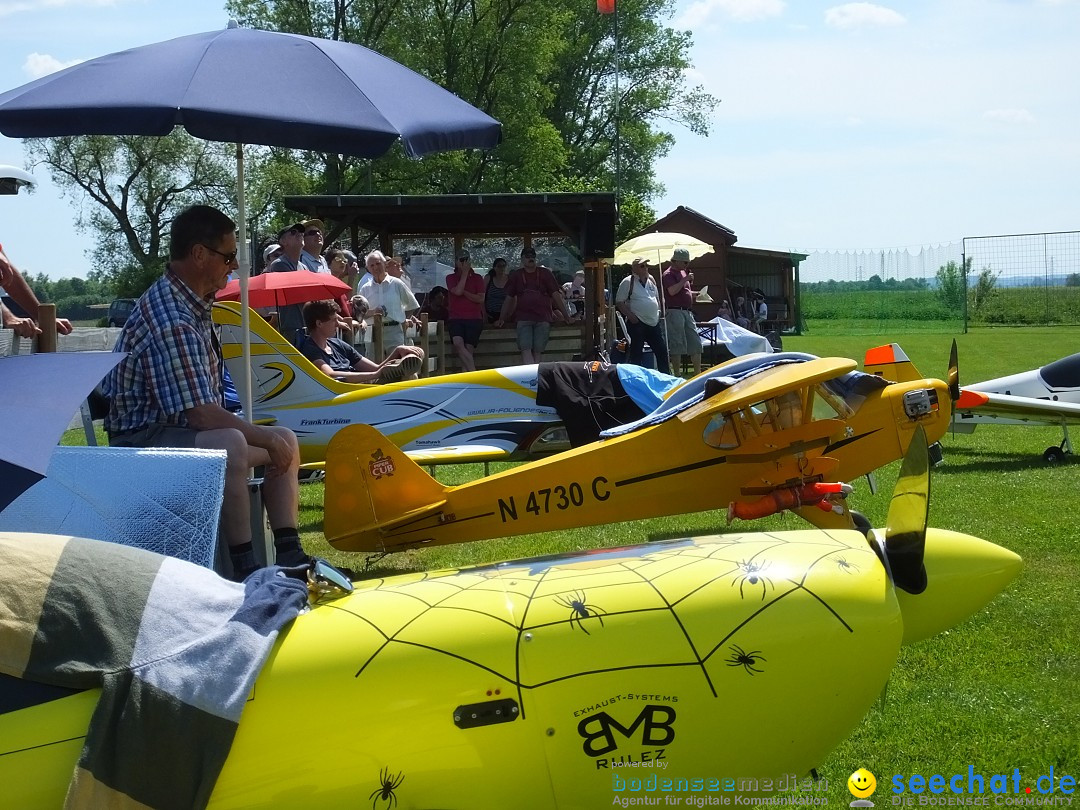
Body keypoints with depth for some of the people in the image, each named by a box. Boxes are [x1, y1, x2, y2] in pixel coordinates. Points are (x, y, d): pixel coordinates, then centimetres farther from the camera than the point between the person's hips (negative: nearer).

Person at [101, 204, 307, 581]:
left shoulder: (193, 302, 7)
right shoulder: (172, 322, -26)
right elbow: (201, 414, -27)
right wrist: (265, 438, -16)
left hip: (185, 428, 11)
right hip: (143, 440, -11)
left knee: (286, 439, 11)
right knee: (229, 444, -37)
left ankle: (289, 557, 7)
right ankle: (244, 568, -33)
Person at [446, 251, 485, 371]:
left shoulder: (477, 279, 10)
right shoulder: (451, 278, 11)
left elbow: (480, 298, 0)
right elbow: (458, 291, -9)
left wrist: (464, 292, -6)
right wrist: (464, 273, -4)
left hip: (474, 318, 1)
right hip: (455, 318, -1)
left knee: (469, 349, -6)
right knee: (458, 343, -26)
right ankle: (473, 372, -29)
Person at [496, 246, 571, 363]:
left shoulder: (545, 273, 10)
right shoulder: (517, 275, 13)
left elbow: (556, 295, 8)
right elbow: (509, 299, 18)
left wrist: (567, 316, 4)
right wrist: (501, 319, 17)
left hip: (543, 319, 0)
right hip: (523, 319, 0)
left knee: (537, 352, -3)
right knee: (526, 350, -16)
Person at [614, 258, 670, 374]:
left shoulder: (651, 280, 13)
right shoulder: (628, 282, -7)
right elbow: (619, 302, -8)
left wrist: (658, 311, 11)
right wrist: (630, 316, -15)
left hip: (654, 322, 7)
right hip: (637, 324, -7)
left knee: (662, 350, 9)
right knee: (636, 352, -4)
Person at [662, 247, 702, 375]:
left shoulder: (683, 272, 20)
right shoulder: (669, 274, -7)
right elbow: (672, 290, -23)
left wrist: (695, 293, 13)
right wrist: (685, 279, -19)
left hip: (687, 311, 9)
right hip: (675, 311, -9)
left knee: (695, 344, 7)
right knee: (677, 345, -6)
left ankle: (698, 373, 12)